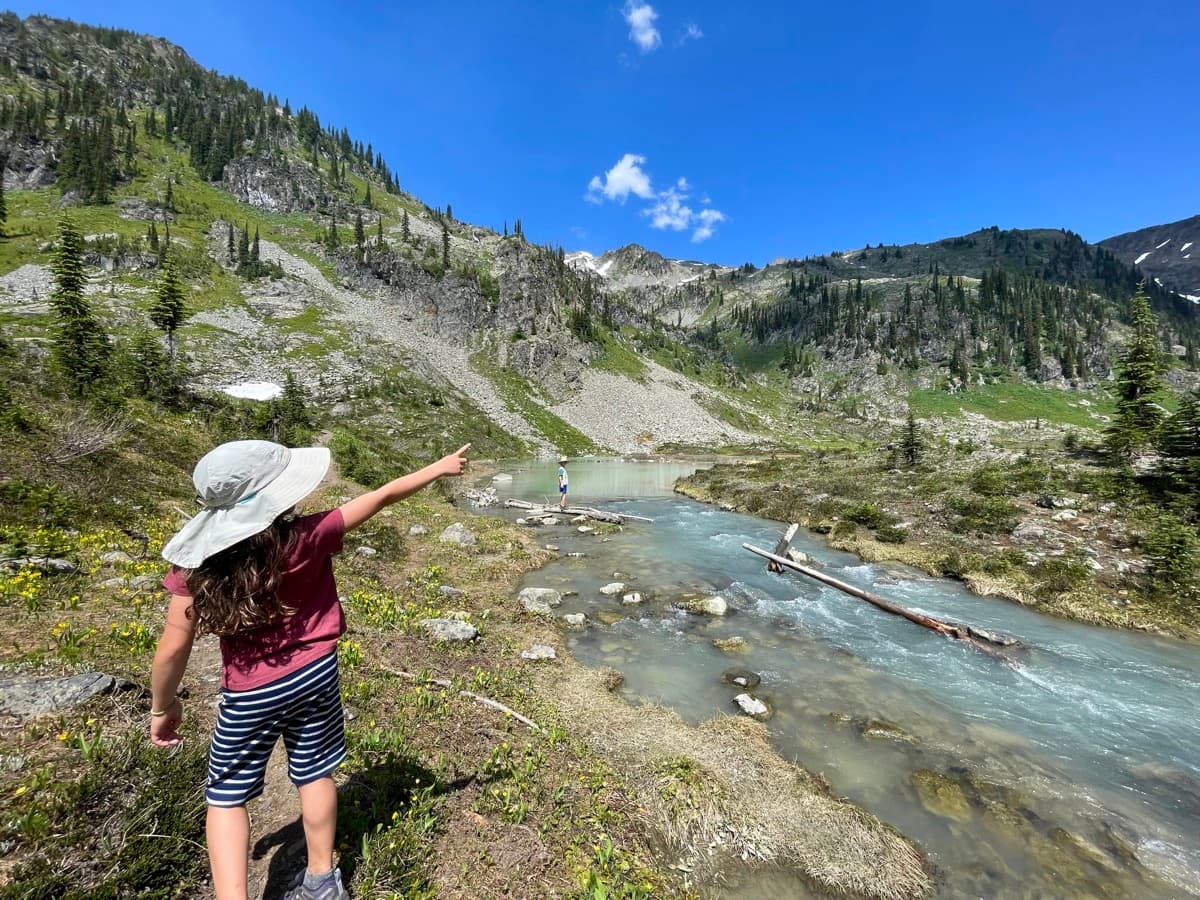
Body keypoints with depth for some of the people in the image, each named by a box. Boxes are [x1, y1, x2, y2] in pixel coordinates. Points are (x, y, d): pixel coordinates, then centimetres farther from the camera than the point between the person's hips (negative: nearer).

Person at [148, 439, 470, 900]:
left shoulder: (199, 561, -20)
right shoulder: (307, 537, -22)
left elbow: (173, 648, -12)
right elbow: (381, 497, -16)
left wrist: (162, 707, 7)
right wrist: (440, 467, -6)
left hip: (251, 696, -1)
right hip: (315, 677, 2)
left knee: (226, 797, 22)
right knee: (315, 776, 23)